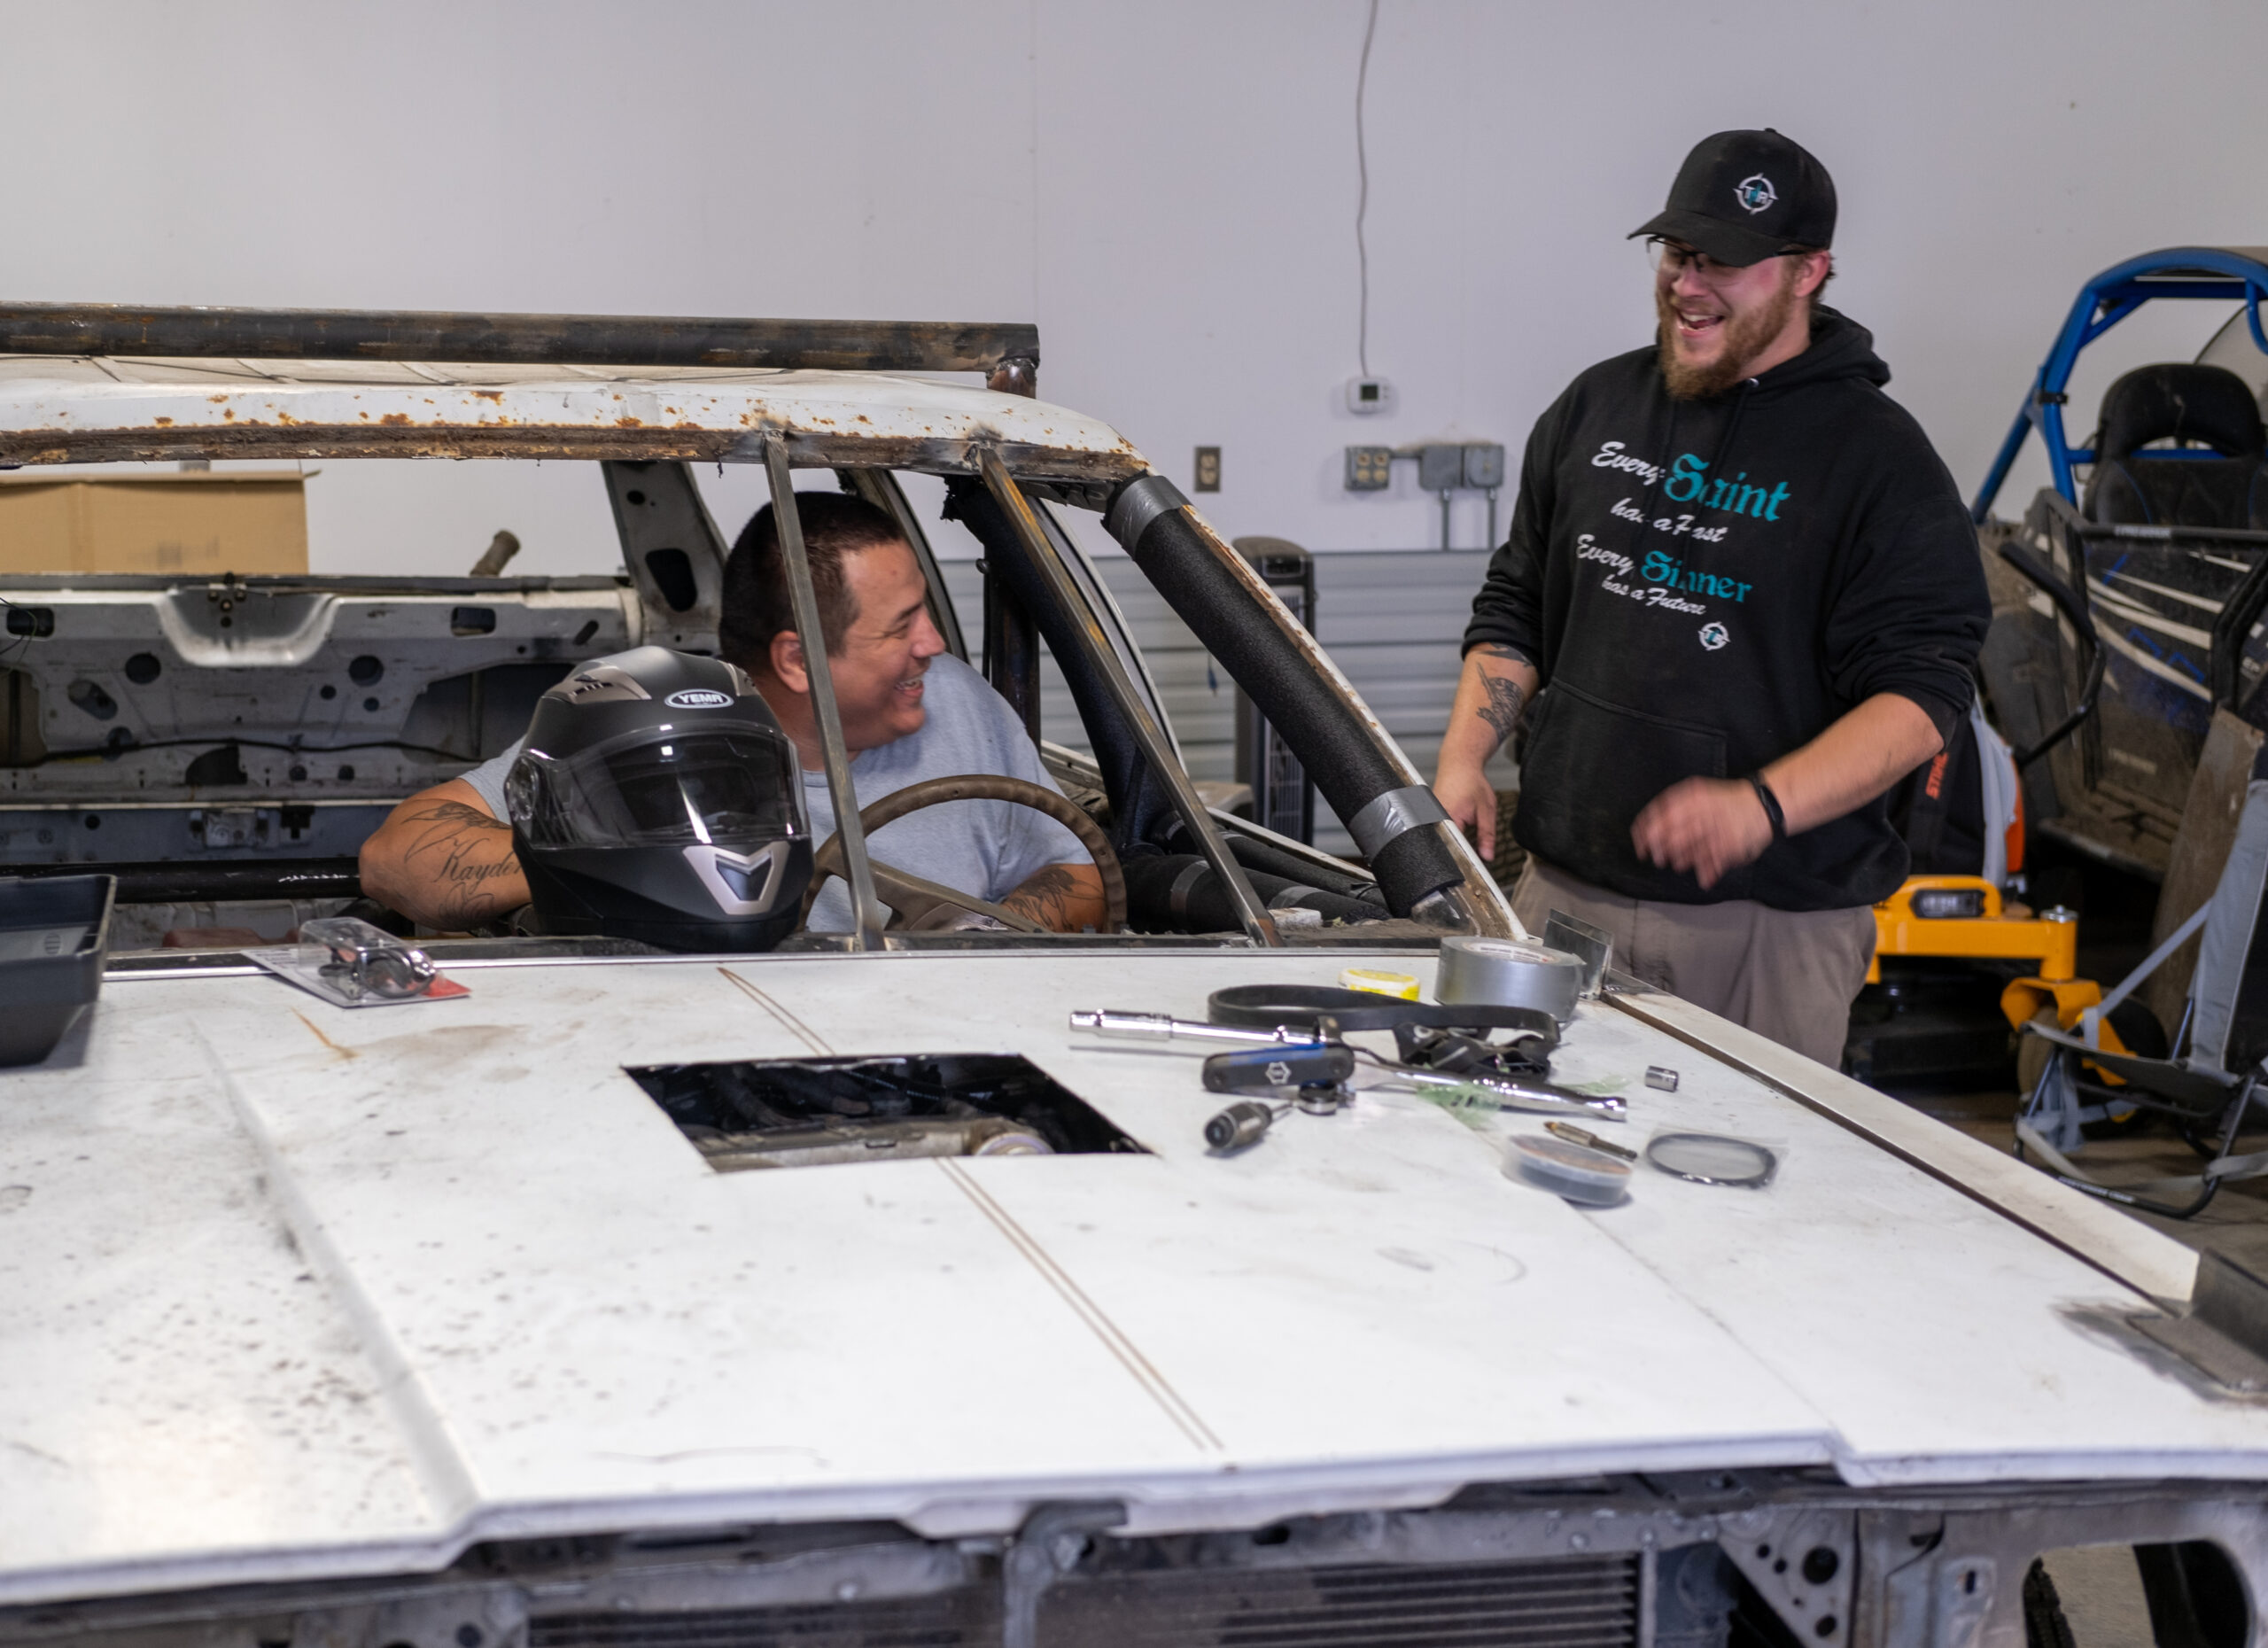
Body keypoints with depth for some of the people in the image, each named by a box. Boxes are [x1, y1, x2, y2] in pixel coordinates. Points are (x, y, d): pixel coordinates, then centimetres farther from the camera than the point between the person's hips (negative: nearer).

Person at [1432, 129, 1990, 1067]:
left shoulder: (1878, 460, -5)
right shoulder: (1596, 408, 12)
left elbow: (1921, 695, -12)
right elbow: (1515, 608, 21)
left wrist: (1763, 805, -26)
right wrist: (1462, 762, 6)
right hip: (1559, 893, 4)